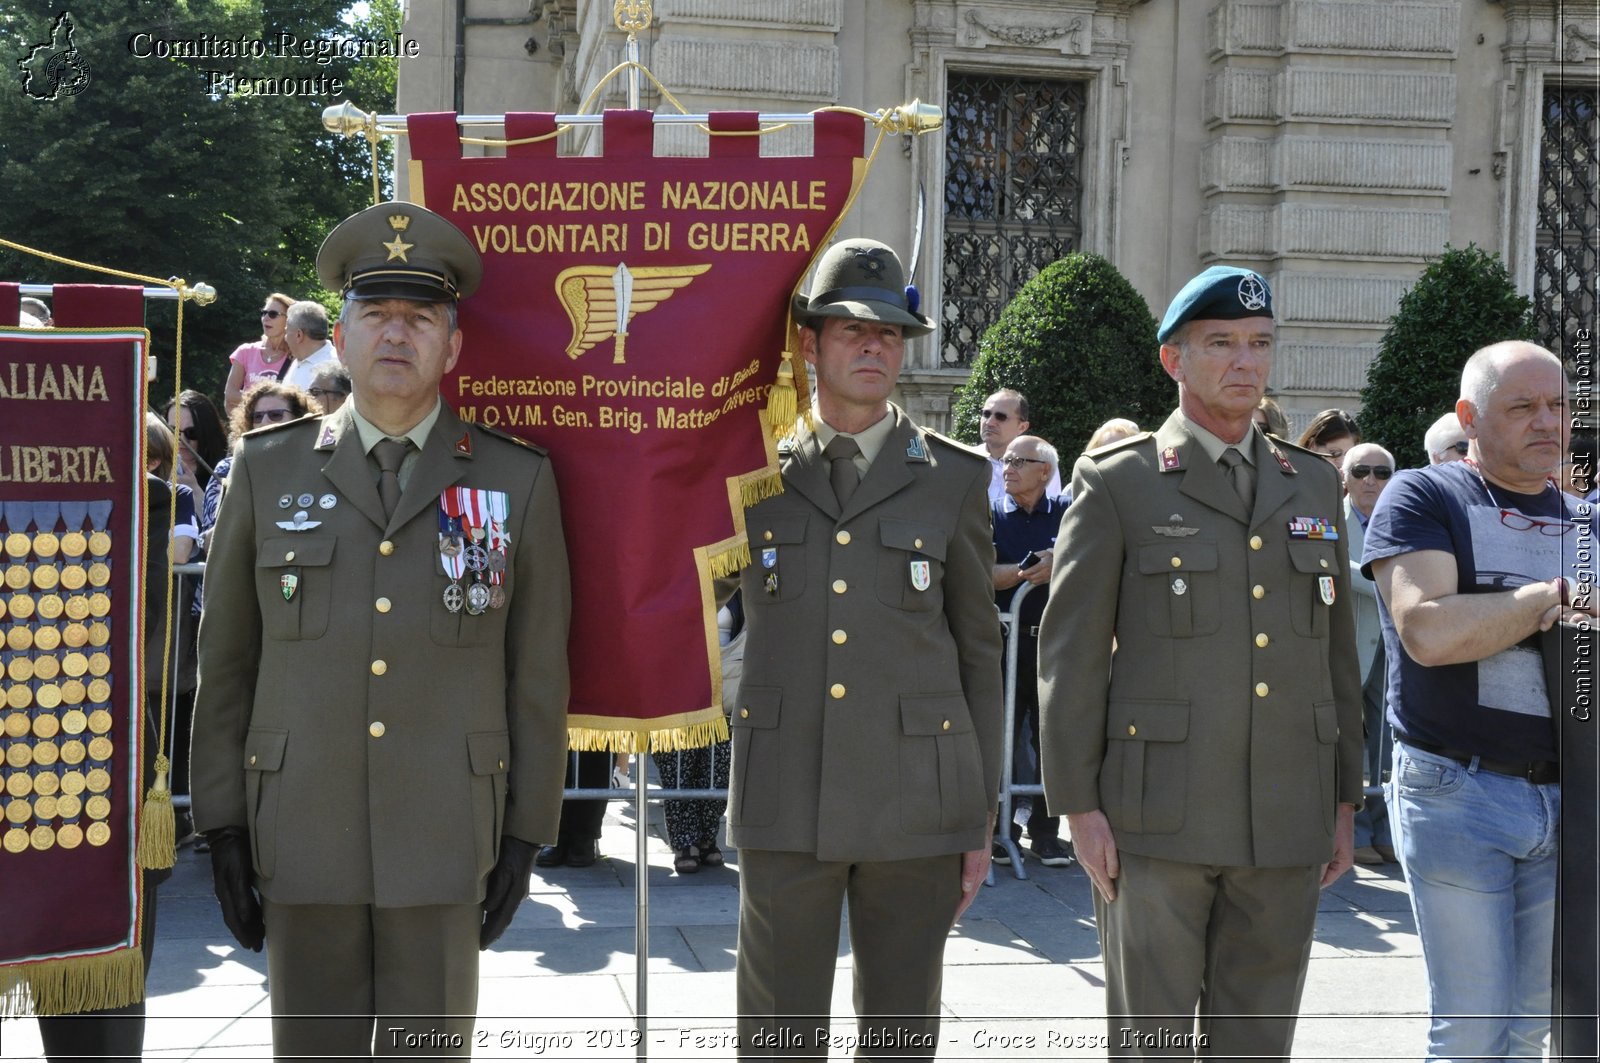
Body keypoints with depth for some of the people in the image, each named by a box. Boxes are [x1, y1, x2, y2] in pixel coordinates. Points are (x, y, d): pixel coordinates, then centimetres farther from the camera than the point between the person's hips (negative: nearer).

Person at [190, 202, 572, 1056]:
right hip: (303, 844, 1)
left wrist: (525, 835, 1)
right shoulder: (268, 468, 6)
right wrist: (224, 825, 4)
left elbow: (539, 673, 4)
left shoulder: (518, 480, 4)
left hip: (444, 847, -1)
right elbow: (226, 659, 8)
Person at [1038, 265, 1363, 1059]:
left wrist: (1345, 800, 12)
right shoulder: (1116, 484, -1)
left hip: (1286, 826, 4)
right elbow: (1070, 655, -3)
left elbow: (1336, 649, 16)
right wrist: (1079, 806, -8)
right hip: (1156, 817, -4)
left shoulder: (1313, 486, 13)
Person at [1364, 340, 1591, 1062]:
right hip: (1457, 794, -5)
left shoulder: (1583, 523, 16)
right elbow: (1428, 631, -17)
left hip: (1566, 800, 5)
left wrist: (1569, 618, -6)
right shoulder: (1421, 498, -2)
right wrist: (1553, 597, -9)